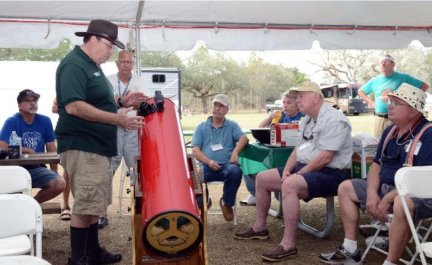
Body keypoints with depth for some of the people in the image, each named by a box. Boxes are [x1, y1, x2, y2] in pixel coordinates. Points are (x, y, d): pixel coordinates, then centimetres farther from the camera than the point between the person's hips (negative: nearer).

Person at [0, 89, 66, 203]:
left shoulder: (45, 121, 3)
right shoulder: (12, 122, -7)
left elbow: (51, 149, 8)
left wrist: (54, 174, 6)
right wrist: (26, 150, -8)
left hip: (37, 168, 4)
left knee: (60, 184, -21)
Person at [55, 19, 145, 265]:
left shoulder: (92, 65, 17)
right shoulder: (74, 65, -15)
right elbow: (74, 106, -27)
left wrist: (121, 102, 8)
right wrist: (117, 119, -27)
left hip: (97, 146, 10)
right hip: (82, 147, -10)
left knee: (93, 203, 17)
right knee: (85, 205, -4)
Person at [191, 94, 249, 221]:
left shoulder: (232, 126, 17)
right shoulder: (201, 127, 17)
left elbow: (244, 138, -2)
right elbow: (195, 150, 6)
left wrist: (235, 152, -23)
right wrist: (208, 162, -13)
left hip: (227, 165, 0)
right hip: (207, 166, 0)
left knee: (235, 171, -35)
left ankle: (227, 203, -8)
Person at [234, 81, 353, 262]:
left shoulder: (333, 120, -18)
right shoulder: (308, 120, 15)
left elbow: (324, 158, -25)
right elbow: (298, 149, 16)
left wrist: (297, 174, -18)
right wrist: (287, 170, -1)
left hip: (330, 174, -10)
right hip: (305, 169, 10)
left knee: (290, 185, -37)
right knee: (262, 178, 9)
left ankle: (288, 245, -30)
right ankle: (259, 228, 21)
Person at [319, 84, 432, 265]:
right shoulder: (390, 131, 8)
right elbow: (376, 164, 12)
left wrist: (388, 199, -25)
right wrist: (372, 193, -6)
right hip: (386, 187, 9)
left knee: (401, 203, -41)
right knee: (345, 188, 8)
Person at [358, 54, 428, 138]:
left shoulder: (403, 77, 2)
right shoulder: (375, 80, 11)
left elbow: (425, 86, 6)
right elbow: (360, 91, 24)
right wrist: (371, 102, 11)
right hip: (379, 119, 3)